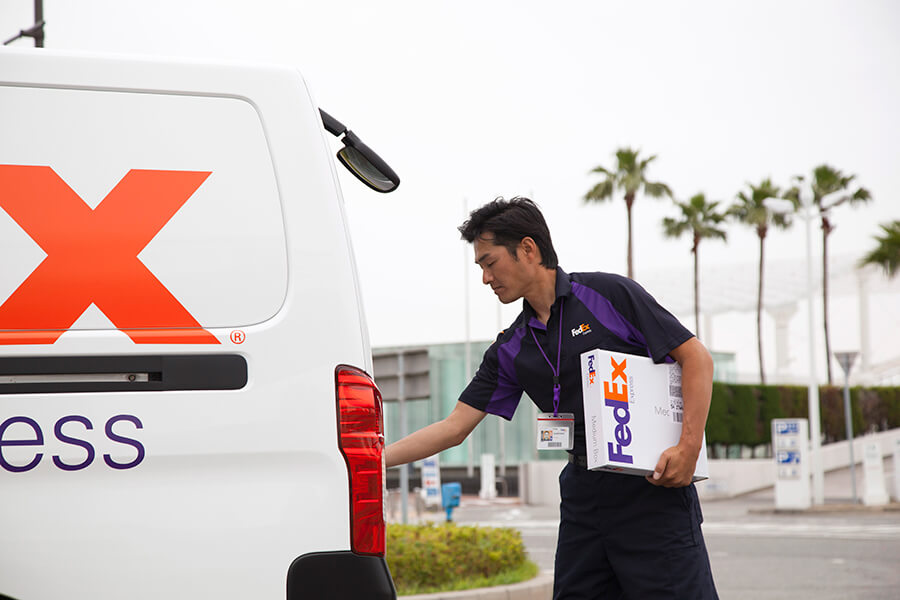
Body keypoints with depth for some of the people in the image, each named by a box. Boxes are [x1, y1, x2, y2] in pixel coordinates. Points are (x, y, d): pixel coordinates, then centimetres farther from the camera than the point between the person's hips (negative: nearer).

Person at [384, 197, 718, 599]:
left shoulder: (610, 294, -4)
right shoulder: (511, 349, 13)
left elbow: (696, 357, -5)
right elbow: (454, 427, 13)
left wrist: (688, 447, -16)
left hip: (654, 487, -6)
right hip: (583, 493, 6)